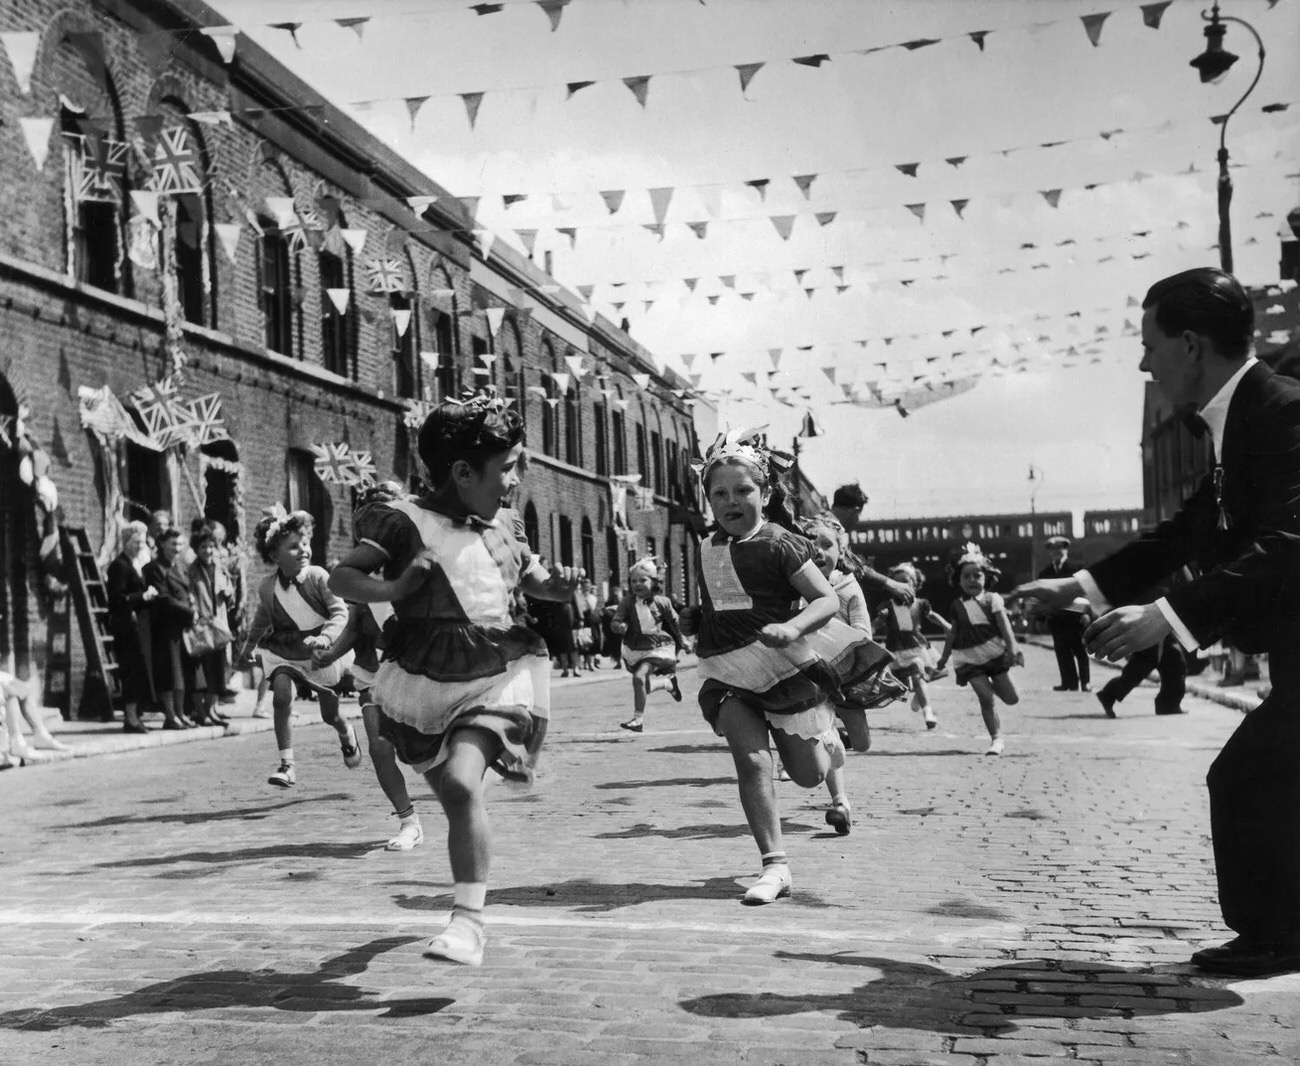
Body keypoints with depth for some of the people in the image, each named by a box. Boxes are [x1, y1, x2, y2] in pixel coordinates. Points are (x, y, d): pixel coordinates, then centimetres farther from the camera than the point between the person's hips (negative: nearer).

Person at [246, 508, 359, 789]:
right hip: (283, 650, 2)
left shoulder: (317, 577, -20)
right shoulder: (267, 587, -9)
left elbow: (340, 612, -27)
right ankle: (287, 764, -19)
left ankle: (347, 734, 49)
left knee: (330, 715, 10)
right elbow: (262, 621, 10)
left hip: (322, 650, -2)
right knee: (281, 695, -26)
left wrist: (325, 637, -43)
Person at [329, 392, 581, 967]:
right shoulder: (403, 521, -8)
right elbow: (342, 576, -8)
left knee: (463, 783, -21)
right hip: (422, 679, 0)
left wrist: (560, 586, 0)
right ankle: (469, 893, 41)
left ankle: (469, 920, -13)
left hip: (495, 674, 1)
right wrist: (393, 588, -26)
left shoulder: (506, 526, 6)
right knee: (451, 796, 13)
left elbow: (534, 581, 22)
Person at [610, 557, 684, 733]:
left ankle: (638, 719, -15)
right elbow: (615, 622, -12)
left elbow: (674, 622, 6)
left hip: (656, 647, -4)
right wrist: (619, 626, -37)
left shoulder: (661, 602, -9)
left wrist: (681, 643, 17)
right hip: (634, 649, 4)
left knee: (639, 677, -24)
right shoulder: (628, 602, -7)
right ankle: (668, 683, 49)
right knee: (646, 685, 17)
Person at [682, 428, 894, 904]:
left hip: (784, 664, -4)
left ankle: (825, 736, 44)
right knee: (751, 761, -15)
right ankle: (775, 865, -10)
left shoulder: (778, 544, -12)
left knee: (808, 773, 8)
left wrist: (791, 628, -31)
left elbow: (829, 600, -18)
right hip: (730, 674, 4)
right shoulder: (710, 549, 7)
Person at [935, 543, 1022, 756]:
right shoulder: (957, 605, 6)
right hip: (969, 658, 1)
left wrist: (1013, 648, -22)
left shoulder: (991, 599, -2)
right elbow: (953, 632, 17)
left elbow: (1004, 625, -11)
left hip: (994, 652, -1)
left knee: (1011, 698, 3)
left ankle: (994, 683, 36)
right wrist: (944, 656, 22)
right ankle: (996, 739, -1)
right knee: (985, 698, -10)